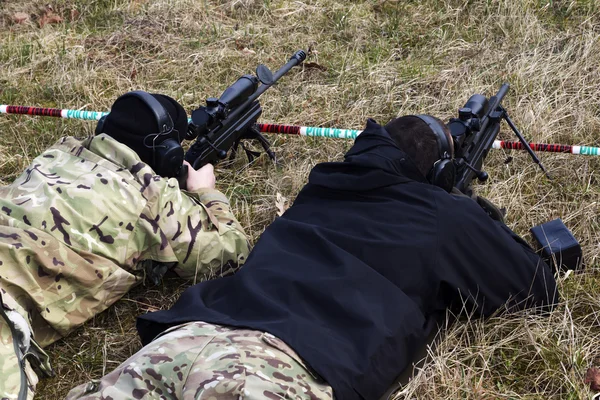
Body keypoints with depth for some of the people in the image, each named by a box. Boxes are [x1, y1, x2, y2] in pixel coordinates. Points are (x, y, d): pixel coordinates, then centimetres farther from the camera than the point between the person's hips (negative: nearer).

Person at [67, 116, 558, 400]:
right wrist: (484, 225, 49)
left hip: (191, 331, 6)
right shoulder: (450, 217, 18)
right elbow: (541, 289, 30)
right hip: (283, 358, -6)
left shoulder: (325, 187, 33)